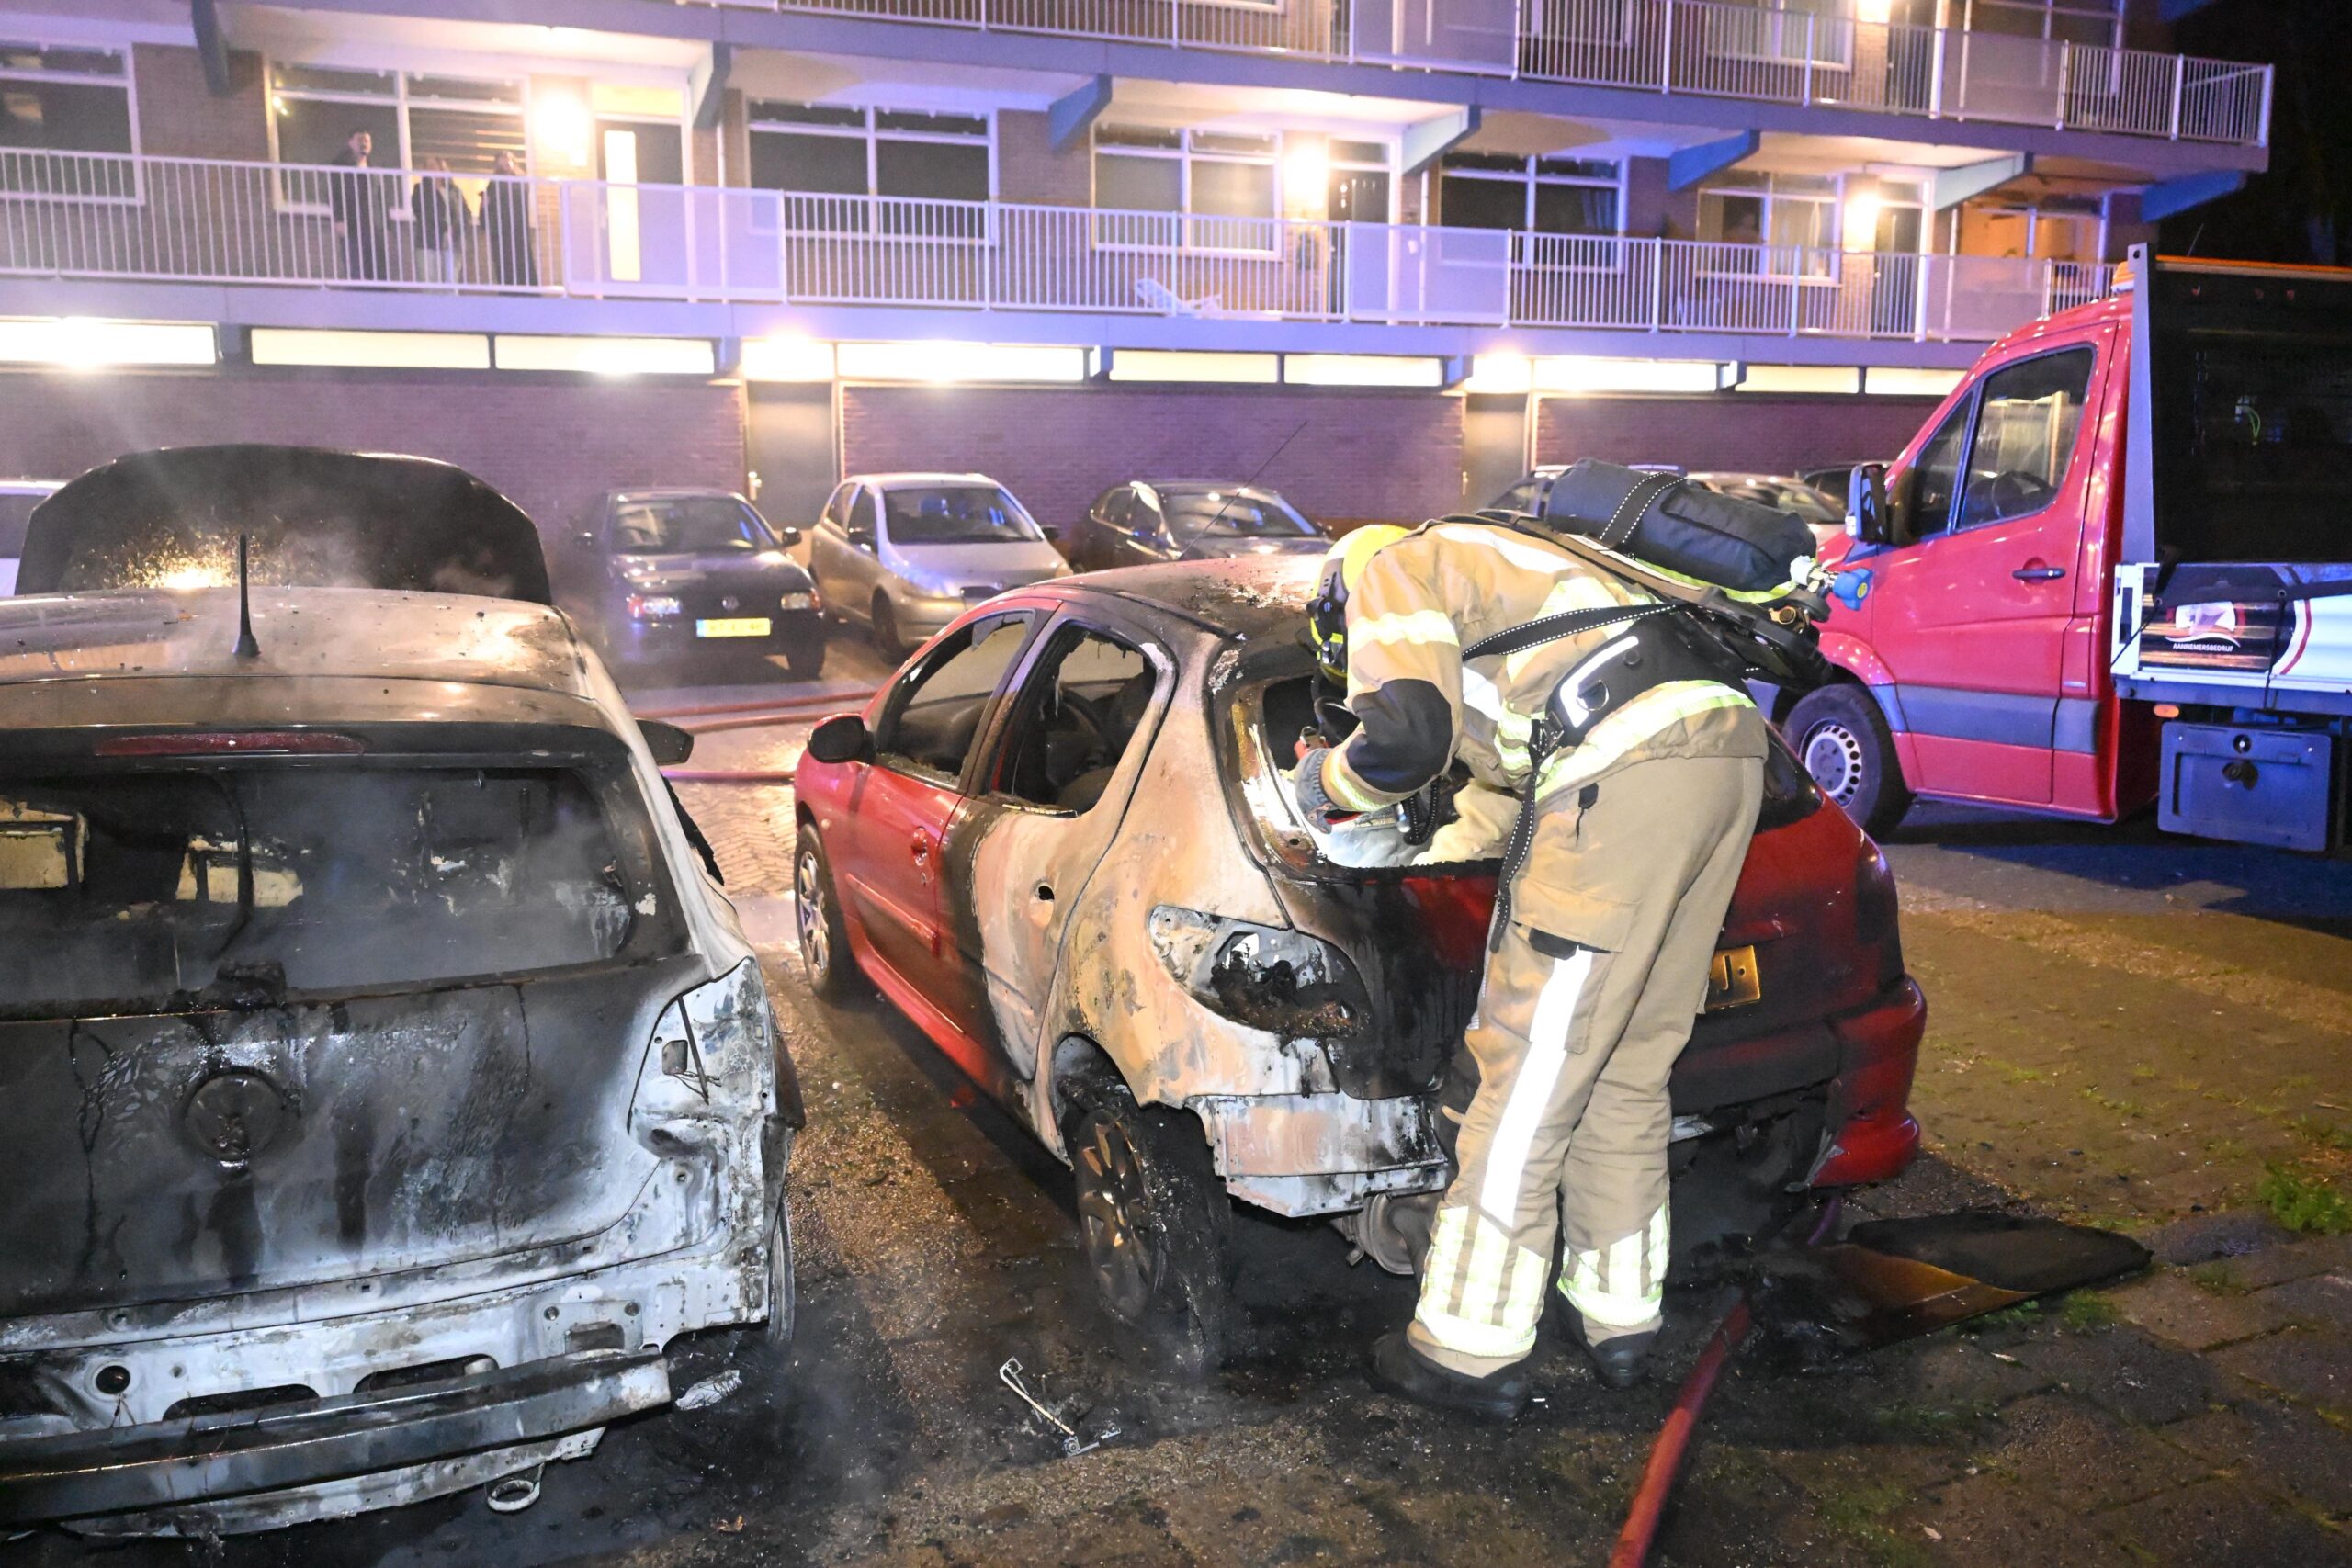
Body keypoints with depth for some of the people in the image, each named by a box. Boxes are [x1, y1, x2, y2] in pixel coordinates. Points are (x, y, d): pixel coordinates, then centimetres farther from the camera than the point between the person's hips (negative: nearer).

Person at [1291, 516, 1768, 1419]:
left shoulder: (1387, 571, 9)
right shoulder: (1481, 570, 36)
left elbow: (1407, 739, -9)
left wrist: (1326, 782, 11)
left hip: (1626, 776, -9)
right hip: (1727, 752, 9)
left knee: (1531, 1073, -1)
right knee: (1628, 1071, 18)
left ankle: (1472, 1352, 8)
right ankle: (1618, 1319, 29)